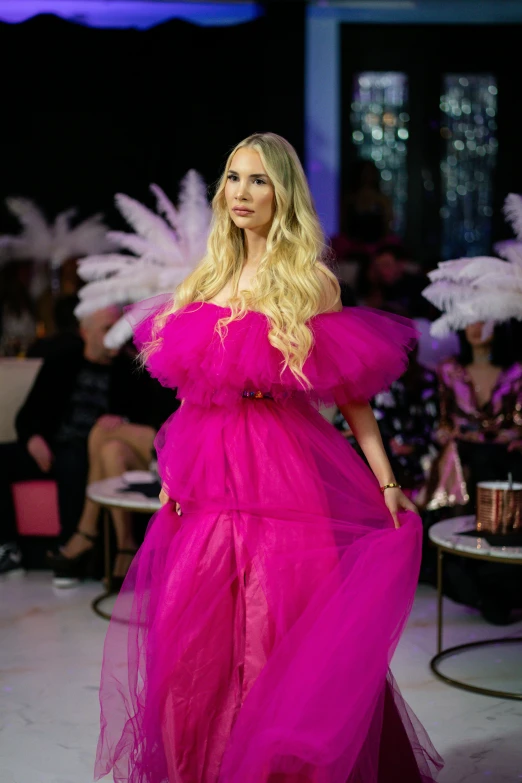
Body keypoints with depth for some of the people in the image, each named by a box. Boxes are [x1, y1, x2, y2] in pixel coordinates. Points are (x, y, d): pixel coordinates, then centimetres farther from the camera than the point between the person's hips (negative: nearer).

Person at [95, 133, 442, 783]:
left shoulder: (311, 283, -2)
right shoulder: (210, 278, 12)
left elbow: (351, 393, -4)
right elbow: (192, 386, 14)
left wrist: (386, 482, -10)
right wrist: (171, 475, 8)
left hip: (283, 474, -5)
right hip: (208, 480, 5)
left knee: (275, 641, 0)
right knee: (191, 641, 8)